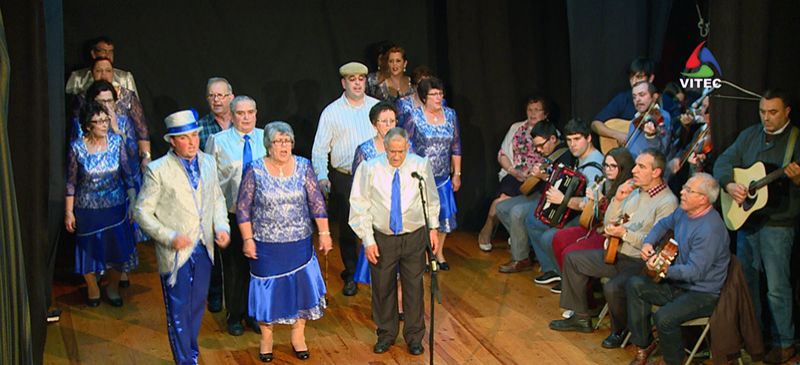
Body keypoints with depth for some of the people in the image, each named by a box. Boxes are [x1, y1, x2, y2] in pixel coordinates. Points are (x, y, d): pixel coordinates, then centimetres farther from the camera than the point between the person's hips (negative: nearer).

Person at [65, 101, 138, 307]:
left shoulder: (116, 141, -8)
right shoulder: (77, 147, -13)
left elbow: (127, 174, -1)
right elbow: (71, 182, -5)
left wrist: (133, 201, -3)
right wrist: (69, 212, -4)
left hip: (116, 206, 1)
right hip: (87, 209, -1)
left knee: (118, 248, 10)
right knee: (90, 249, 13)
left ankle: (113, 288, 34)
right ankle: (92, 289, 36)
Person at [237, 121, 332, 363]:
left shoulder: (303, 167, -2)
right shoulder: (255, 170, -7)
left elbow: (317, 203, 0)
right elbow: (243, 208, -4)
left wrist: (324, 233, -2)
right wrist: (248, 239, -8)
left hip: (299, 243, 2)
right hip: (266, 244, -2)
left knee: (300, 286, 8)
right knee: (268, 288, 8)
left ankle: (298, 337, 26)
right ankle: (266, 339, 27)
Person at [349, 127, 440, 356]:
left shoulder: (421, 166, -8)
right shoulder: (369, 169, -12)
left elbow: (431, 200, 7)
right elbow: (360, 207, -6)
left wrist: (433, 228, 7)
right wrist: (368, 240, -8)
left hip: (414, 236, 0)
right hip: (382, 237, 0)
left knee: (414, 288, 10)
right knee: (382, 288, 11)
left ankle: (414, 337, 29)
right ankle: (386, 334, 33)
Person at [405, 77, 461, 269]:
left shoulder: (450, 115, 5)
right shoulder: (414, 117, -8)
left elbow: (456, 147, 10)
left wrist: (457, 174, 9)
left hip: (443, 178, 4)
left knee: (443, 215, 8)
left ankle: (439, 253, 25)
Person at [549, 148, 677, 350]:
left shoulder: (667, 202, -15)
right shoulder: (634, 191, 11)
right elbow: (609, 223, 12)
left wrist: (625, 233, -28)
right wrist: (617, 200, -3)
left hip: (640, 262, -9)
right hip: (616, 253, 9)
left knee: (612, 288, -33)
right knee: (572, 259, 6)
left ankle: (621, 331, -2)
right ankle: (581, 318, 14)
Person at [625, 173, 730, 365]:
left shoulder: (710, 230, -27)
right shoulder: (684, 212, 1)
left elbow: (695, 272, -28)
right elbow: (664, 224, 23)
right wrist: (648, 243, 6)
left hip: (703, 293, -9)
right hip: (678, 283, 9)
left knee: (664, 317, -30)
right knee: (635, 285, -4)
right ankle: (643, 345, 7)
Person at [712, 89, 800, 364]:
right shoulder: (749, 135, 8)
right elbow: (723, 162, 6)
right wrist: (729, 185, -12)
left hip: (777, 225, -6)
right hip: (745, 219, 6)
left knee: (776, 288, -1)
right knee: (745, 279, 17)